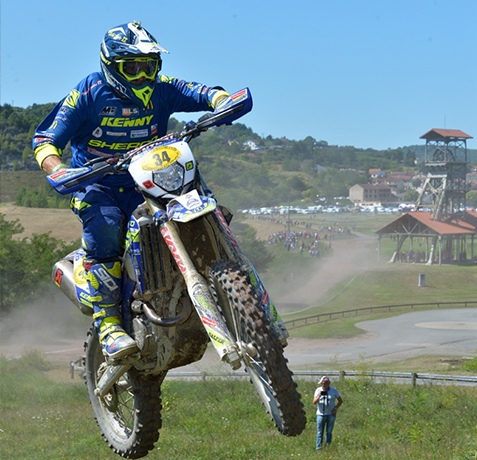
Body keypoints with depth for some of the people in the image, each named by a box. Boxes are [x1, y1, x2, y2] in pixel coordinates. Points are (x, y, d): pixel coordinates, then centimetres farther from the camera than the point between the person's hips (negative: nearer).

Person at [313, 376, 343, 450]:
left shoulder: (334, 390, 3)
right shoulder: (318, 390, 4)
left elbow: (340, 400, 8)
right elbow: (314, 402, -3)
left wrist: (336, 408, -6)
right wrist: (319, 396, -22)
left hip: (331, 414, 0)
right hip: (320, 414, 0)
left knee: (329, 432, 2)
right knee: (320, 432, -2)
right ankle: (318, 447, -1)